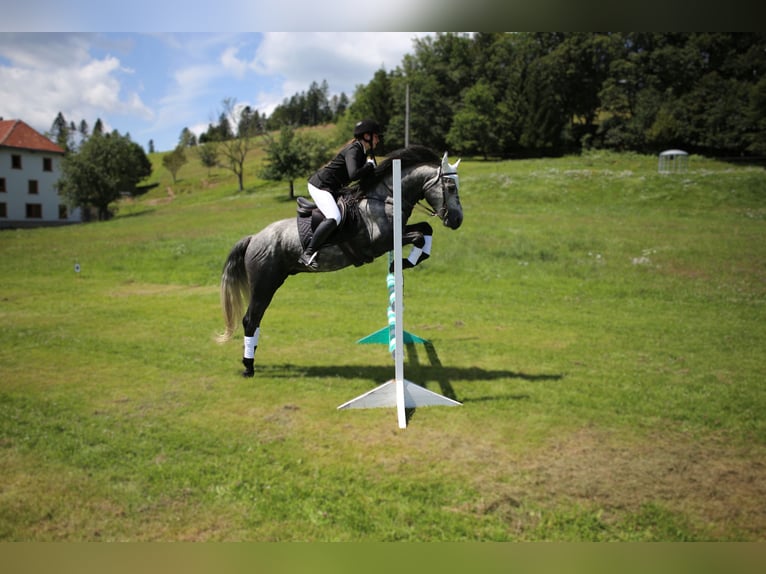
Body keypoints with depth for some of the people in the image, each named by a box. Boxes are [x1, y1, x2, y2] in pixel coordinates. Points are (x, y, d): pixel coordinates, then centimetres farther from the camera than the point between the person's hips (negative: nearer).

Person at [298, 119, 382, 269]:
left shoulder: (365, 151, 12)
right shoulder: (354, 150, -18)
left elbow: (369, 176, 21)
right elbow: (354, 175, -33)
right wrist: (370, 164, -19)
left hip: (331, 188, 10)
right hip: (320, 186, -10)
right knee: (334, 218, -30)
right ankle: (307, 254, -29)